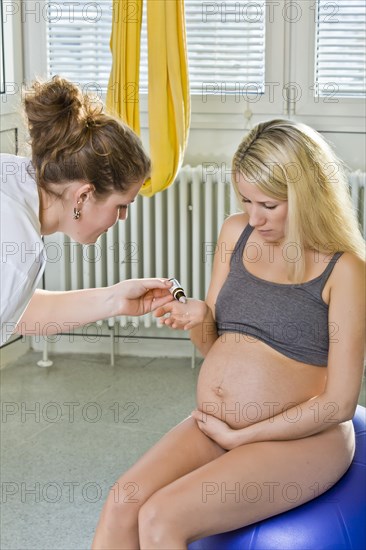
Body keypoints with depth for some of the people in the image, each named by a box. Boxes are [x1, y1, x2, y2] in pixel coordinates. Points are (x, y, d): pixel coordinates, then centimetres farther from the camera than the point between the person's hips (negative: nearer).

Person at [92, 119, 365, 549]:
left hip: (302, 438, -6)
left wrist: (239, 437, -9)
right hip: (211, 425, 6)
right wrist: (198, 320, -10)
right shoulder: (236, 232, 6)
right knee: (120, 506, -16)